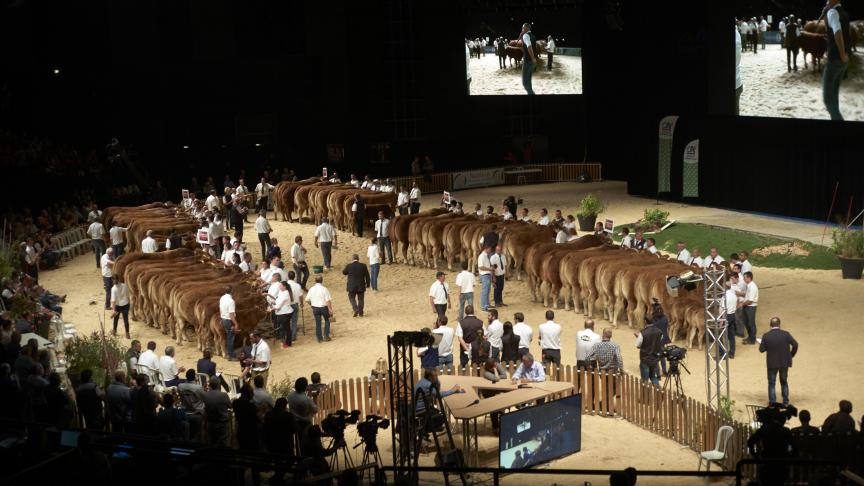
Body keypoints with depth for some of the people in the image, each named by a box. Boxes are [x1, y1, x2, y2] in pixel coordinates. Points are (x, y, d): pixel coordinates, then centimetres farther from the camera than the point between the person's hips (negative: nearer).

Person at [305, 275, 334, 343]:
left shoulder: (311, 289, -4)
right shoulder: (324, 289, -15)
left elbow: (307, 300, 1)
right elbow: (328, 300, -17)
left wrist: (312, 305, 19)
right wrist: (330, 310, -10)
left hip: (315, 308, 3)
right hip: (324, 307, -3)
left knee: (318, 323, 11)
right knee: (327, 321, 18)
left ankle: (319, 338, 15)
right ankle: (326, 336, 14)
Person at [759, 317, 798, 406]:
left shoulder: (766, 336, -14)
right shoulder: (786, 334, -13)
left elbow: (761, 350, -9)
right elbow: (795, 344, -15)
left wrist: (761, 343, 13)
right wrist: (791, 355, 1)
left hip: (772, 363, -1)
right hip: (784, 362, 1)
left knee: (771, 383, 13)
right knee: (784, 382, 20)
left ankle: (772, 403, 14)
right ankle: (785, 402, 23)